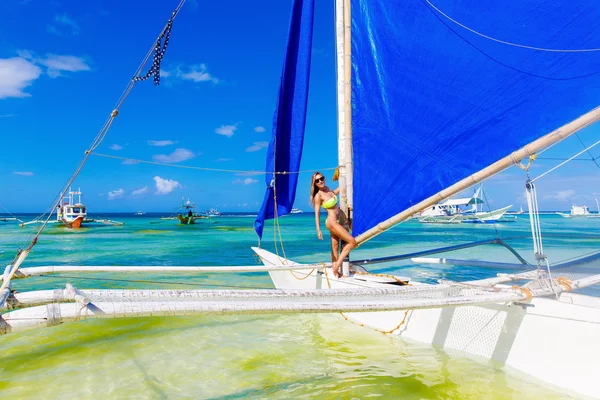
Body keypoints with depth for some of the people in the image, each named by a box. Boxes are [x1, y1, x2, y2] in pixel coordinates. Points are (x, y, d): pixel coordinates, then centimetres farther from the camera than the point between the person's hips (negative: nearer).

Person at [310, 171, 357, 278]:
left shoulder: (327, 189, 6)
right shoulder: (318, 196, -16)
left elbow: (335, 192, 28)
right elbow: (317, 213, -16)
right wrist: (318, 230, -20)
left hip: (336, 222, 8)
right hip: (332, 222, -8)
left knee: (335, 247, 10)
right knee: (352, 242, -10)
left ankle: (335, 271, 17)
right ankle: (337, 266, -5)